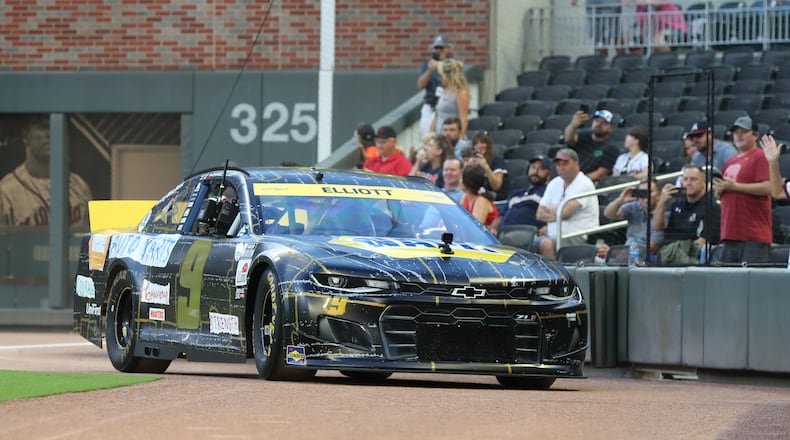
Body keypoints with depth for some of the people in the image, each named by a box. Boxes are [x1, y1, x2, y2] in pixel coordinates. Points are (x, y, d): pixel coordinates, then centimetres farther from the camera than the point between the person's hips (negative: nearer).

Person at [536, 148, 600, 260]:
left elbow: (564, 212, -15)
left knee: (546, 244, -34)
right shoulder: (555, 183, 17)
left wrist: (549, 209, 5)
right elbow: (540, 214, 12)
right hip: (554, 236, 7)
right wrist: (557, 213, -5)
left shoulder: (584, 184, -6)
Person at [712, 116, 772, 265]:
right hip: (730, 235, 8)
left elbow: (767, 187, -17)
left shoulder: (760, 157, -4)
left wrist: (735, 186, -14)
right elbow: (719, 196, 28)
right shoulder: (730, 161, 21)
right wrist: (719, 189, 3)